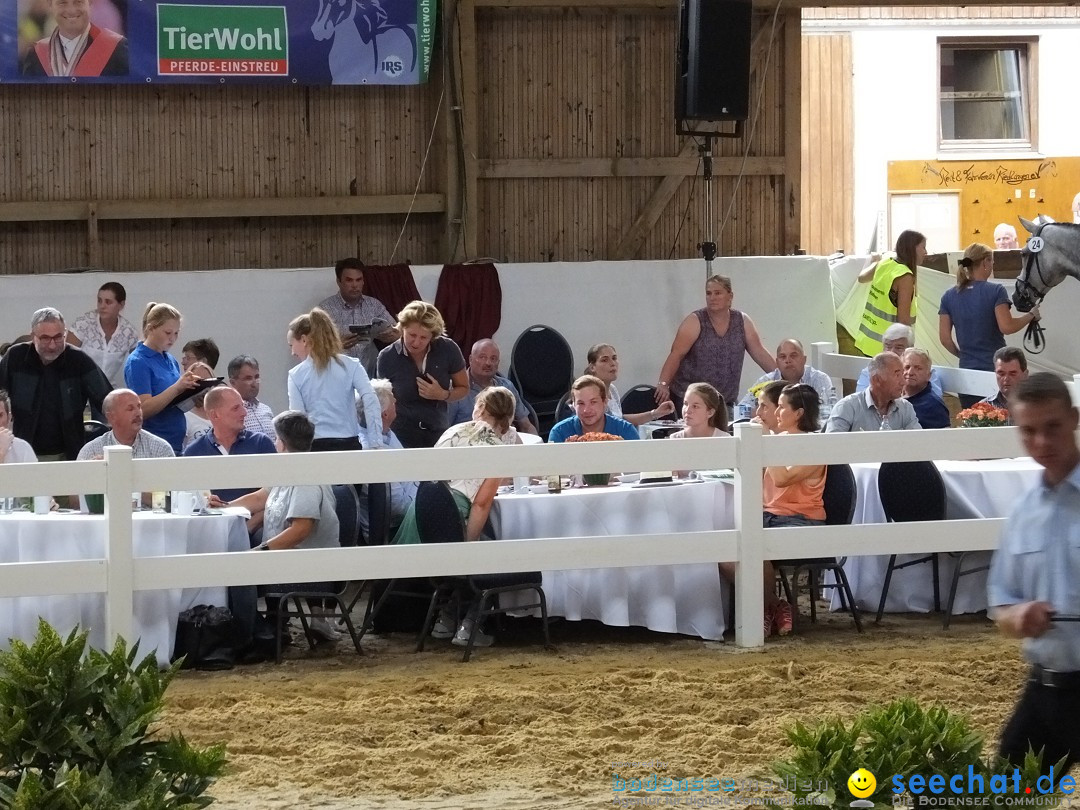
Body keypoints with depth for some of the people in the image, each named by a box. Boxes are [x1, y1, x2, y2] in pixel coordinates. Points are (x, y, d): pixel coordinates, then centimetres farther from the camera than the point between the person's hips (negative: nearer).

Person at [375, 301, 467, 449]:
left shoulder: (448, 350, -5)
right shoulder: (387, 357, -6)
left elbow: (463, 388, 9)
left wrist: (443, 395, -11)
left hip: (438, 436, 1)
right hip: (401, 435, -1)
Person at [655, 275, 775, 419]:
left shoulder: (742, 322, 5)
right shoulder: (695, 322, -5)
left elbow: (760, 354, 5)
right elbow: (676, 355, -12)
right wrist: (663, 384, -23)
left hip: (725, 401, 3)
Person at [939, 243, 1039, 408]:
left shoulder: (949, 296, 6)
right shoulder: (995, 291, -7)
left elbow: (944, 338, 5)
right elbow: (1006, 326, -16)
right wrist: (1030, 315, -1)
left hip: (967, 369, 4)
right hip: (995, 368, -4)